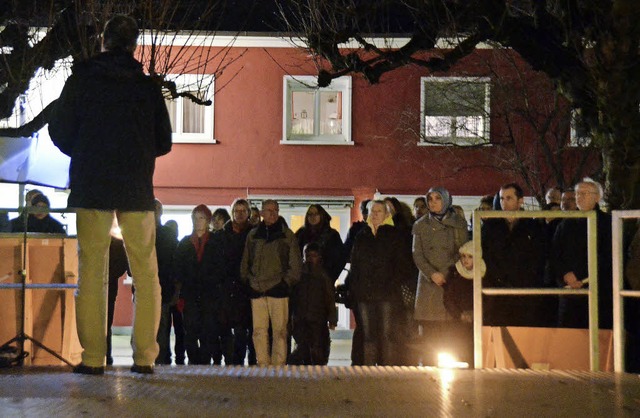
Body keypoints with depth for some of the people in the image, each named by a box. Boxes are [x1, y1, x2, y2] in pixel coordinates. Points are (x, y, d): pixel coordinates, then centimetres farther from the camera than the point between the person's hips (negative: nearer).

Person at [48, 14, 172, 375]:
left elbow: (60, 131, 3)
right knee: (145, 272, 4)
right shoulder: (148, 86, 5)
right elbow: (164, 142, 8)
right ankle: (145, 356, 0)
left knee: (92, 270, 1)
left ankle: (93, 357, -3)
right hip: (137, 189, 1)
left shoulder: (82, 78, 2)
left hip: (91, 186, 0)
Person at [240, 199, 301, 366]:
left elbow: (296, 264, 4)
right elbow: (245, 262, 19)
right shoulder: (253, 235, 13)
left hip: (278, 290, -3)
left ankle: (278, 366, 2)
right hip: (257, 290, 3)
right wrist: (248, 280, 9)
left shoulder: (287, 235, 5)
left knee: (279, 331, -3)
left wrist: (286, 282, -3)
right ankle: (263, 365, 7)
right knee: (259, 331, 1)